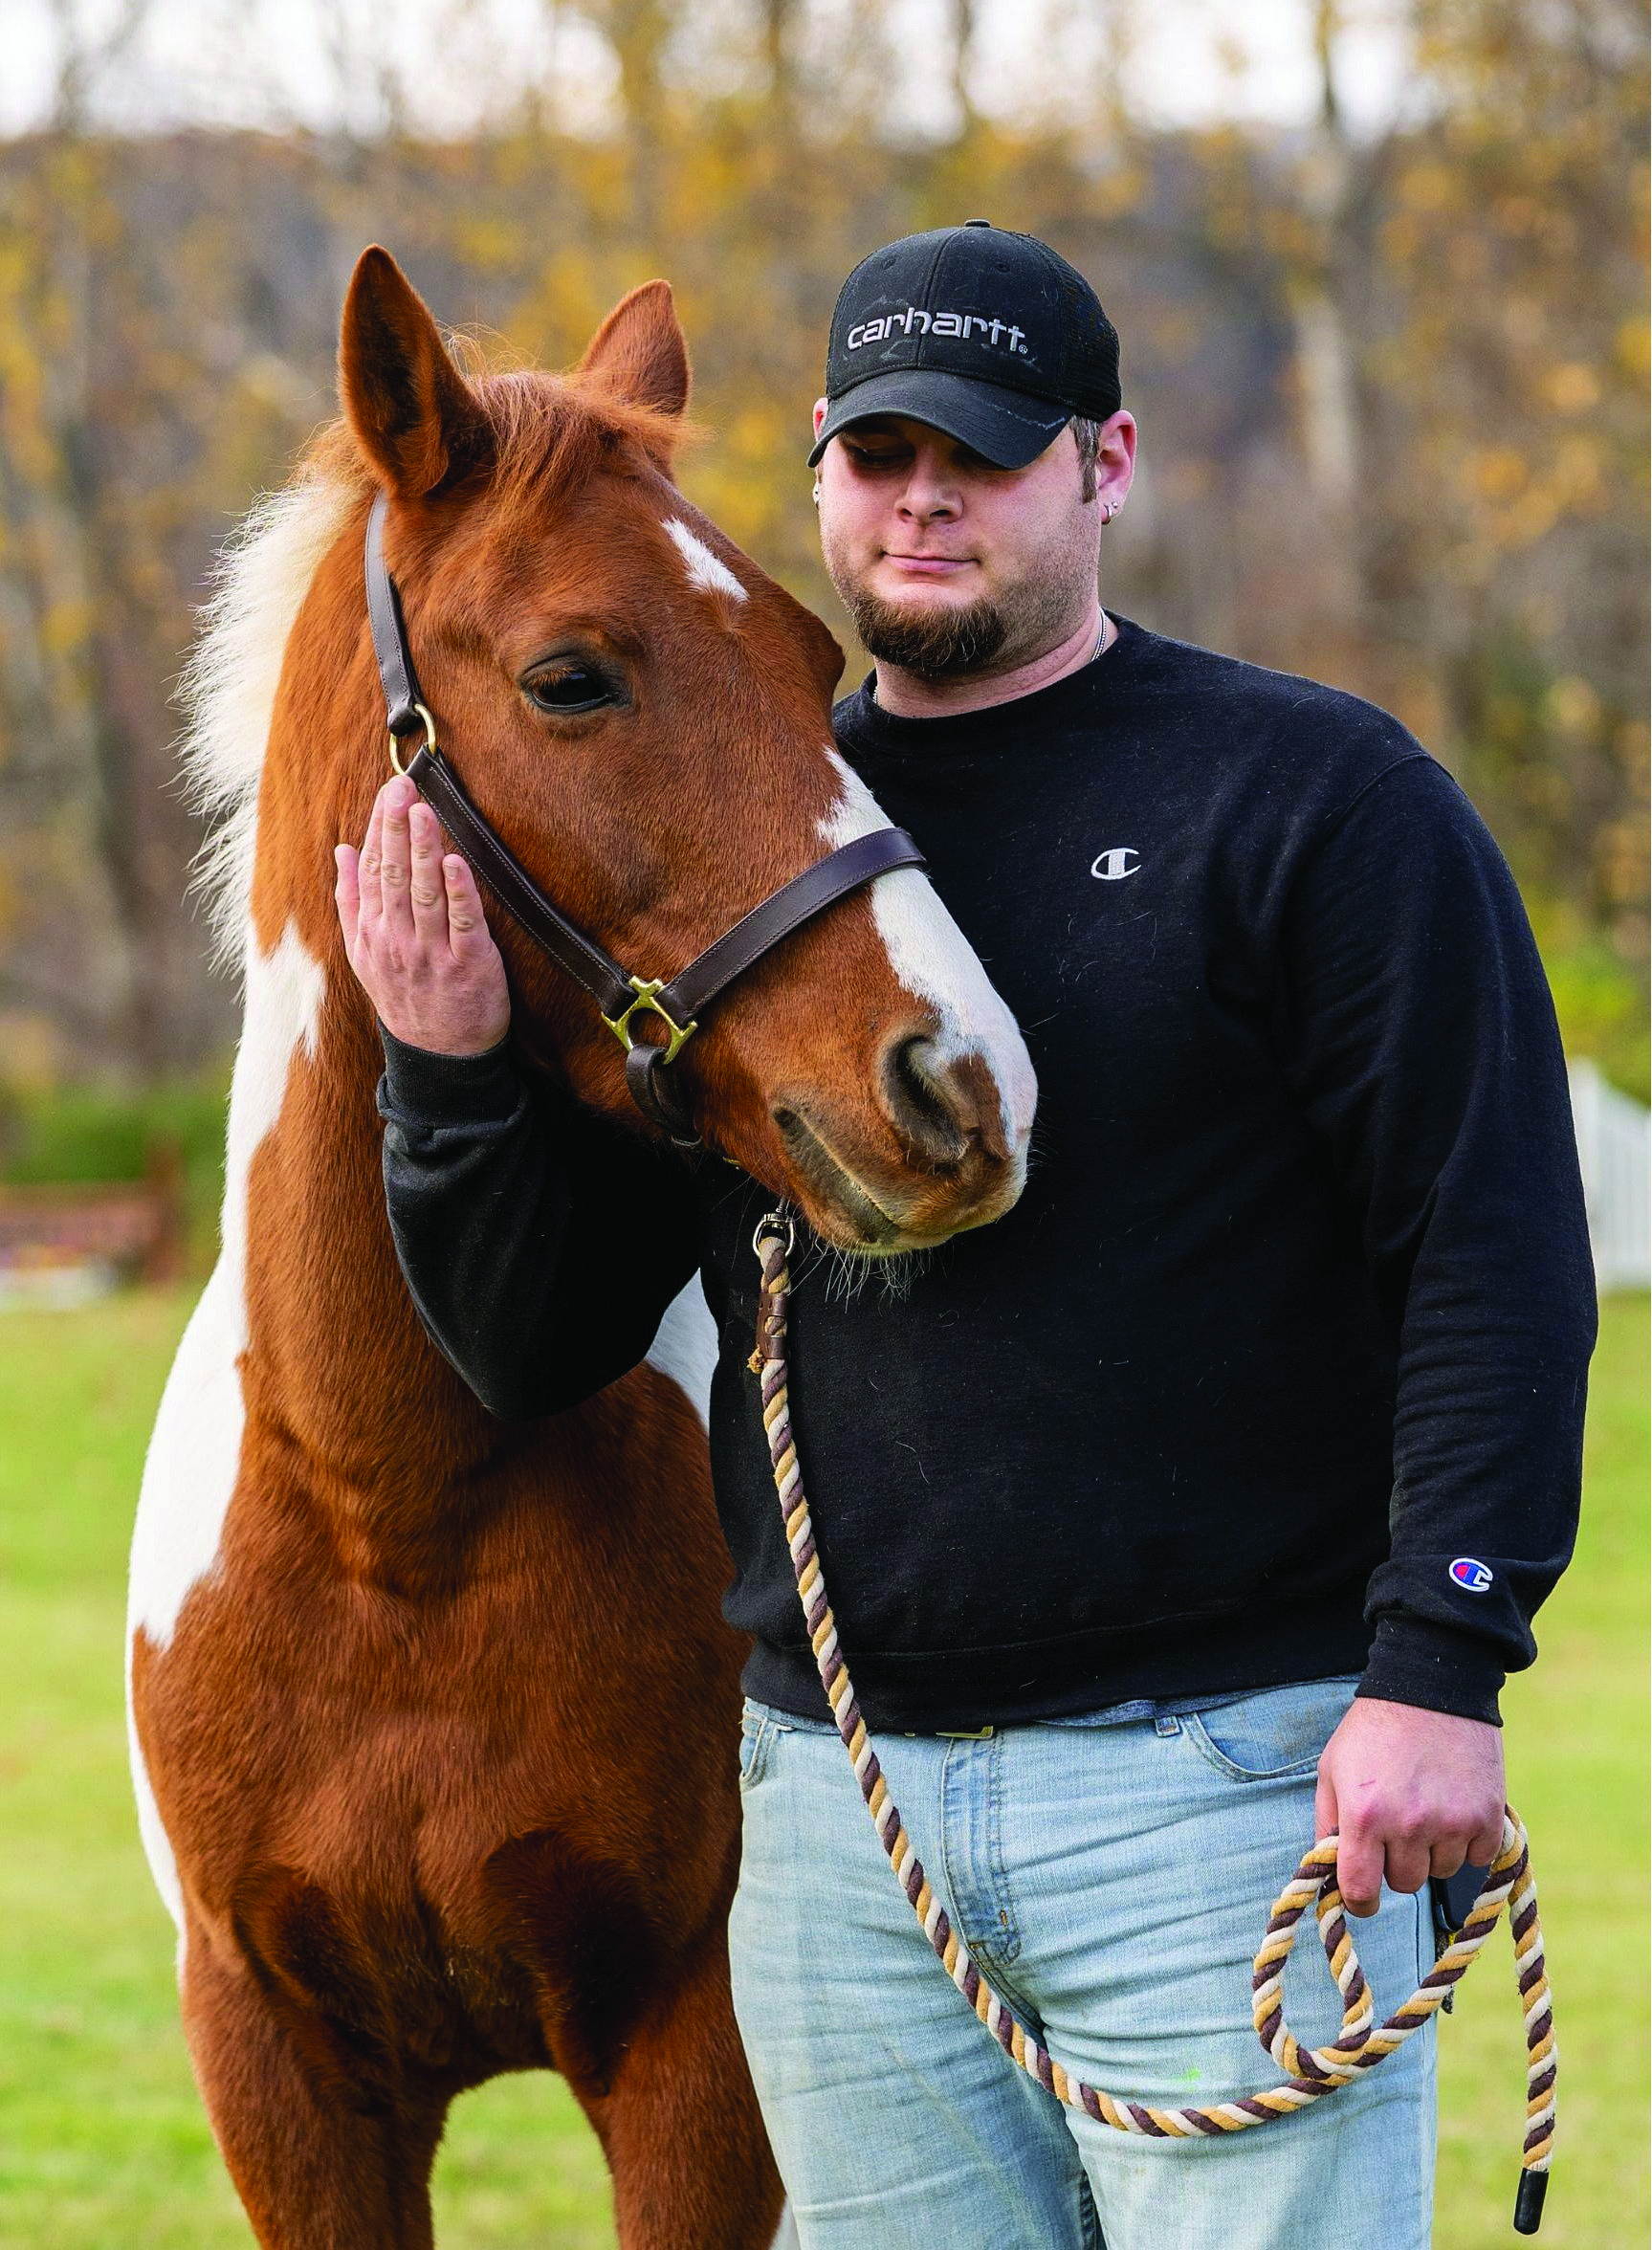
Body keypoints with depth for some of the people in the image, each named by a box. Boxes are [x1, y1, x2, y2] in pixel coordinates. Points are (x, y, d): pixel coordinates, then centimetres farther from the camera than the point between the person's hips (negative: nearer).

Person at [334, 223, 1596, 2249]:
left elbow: (1494, 1249, -8)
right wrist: (453, 1074, -6)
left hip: (1221, 1778, -4)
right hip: (828, 1799, 5)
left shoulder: (1313, 797, -2)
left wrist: (1440, 1663, -17)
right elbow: (531, 1350, 12)